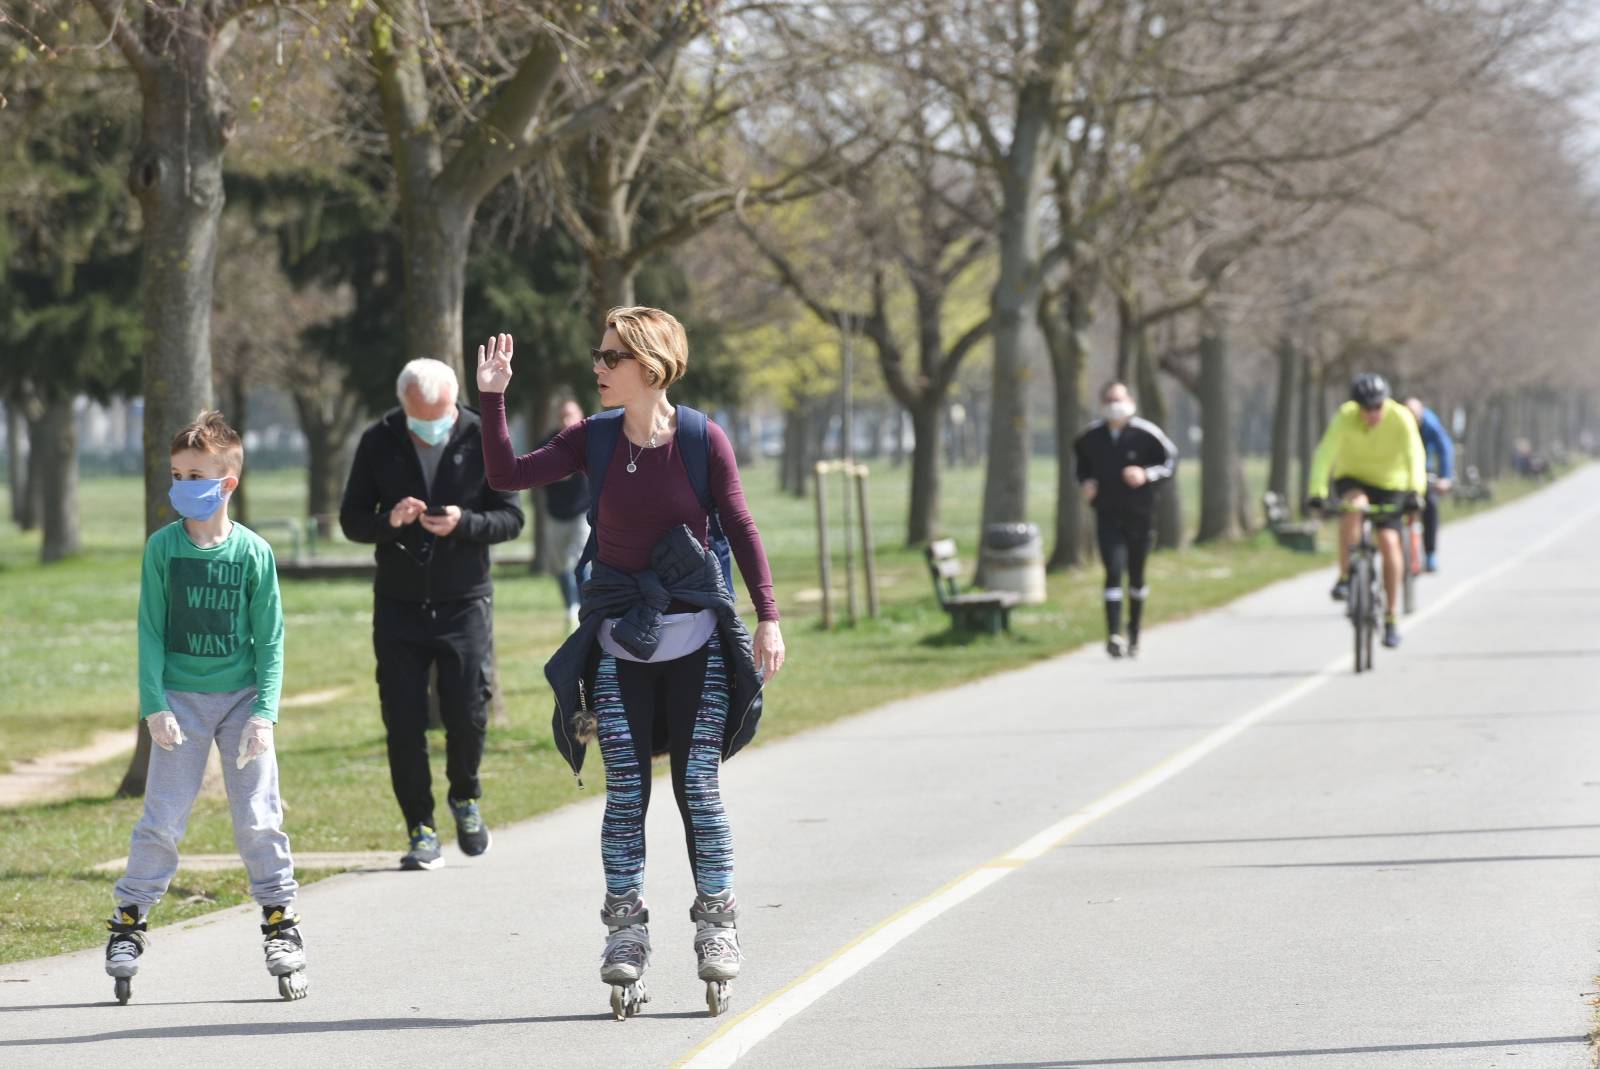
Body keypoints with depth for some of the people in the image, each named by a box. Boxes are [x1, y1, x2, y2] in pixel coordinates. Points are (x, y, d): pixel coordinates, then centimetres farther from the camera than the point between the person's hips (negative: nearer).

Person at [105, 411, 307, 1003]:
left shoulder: (253, 552, -4)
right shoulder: (163, 548, -3)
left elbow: (270, 639, -1)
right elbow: (150, 632, -1)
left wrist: (264, 711, -9)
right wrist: (155, 705, -9)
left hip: (242, 698, 0)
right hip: (181, 700, 0)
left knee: (259, 815, 0)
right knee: (162, 817, -1)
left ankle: (281, 921, 10)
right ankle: (129, 922, 7)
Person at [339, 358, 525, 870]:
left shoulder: (484, 440, -5)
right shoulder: (379, 443, -3)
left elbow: (511, 517, -3)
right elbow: (351, 519, 1)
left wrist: (463, 524, -23)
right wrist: (389, 521, -22)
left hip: (464, 603, -1)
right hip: (399, 606, 1)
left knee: (467, 714, -5)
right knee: (403, 722, -2)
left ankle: (464, 798, 25)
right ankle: (422, 832, 8)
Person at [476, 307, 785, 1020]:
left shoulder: (703, 440, -6)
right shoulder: (593, 441, 1)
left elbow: (740, 529, -1)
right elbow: (507, 475, -1)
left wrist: (768, 618, -3)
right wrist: (493, 398, -9)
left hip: (696, 639, -2)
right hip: (619, 640, 2)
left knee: (698, 786, 1)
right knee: (625, 790, 1)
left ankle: (717, 927, 10)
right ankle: (625, 935, 6)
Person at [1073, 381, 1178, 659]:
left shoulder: (1145, 434, -9)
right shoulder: (1091, 437, 0)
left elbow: (1170, 461, -4)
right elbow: (1082, 463, 19)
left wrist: (1147, 474, -21)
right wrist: (1086, 482, -1)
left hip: (1140, 514, -1)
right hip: (1107, 516, 1)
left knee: (1136, 575, 11)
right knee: (1113, 571, -14)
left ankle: (1134, 633, 31)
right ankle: (1114, 634, -20)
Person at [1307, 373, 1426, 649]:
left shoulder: (1401, 419, -23)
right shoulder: (1345, 417, -23)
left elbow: (1414, 455, -33)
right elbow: (1325, 453, -32)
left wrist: (1415, 491, -49)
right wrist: (1317, 492, -46)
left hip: (1390, 484, 0)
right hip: (1353, 478, 0)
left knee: (1389, 542, -14)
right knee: (1353, 506, -34)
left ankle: (1390, 618, -2)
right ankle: (1345, 577, -21)